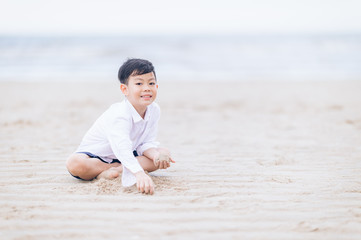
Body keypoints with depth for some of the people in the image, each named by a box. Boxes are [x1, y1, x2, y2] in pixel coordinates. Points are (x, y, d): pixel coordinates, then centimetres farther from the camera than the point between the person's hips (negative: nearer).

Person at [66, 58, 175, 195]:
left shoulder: (154, 110, -11)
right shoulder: (119, 115, -35)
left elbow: (146, 143, -4)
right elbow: (122, 148, -50)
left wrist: (156, 154, -28)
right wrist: (139, 174, -64)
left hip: (124, 157, 7)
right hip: (94, 154, -7)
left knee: (164, 154, -11)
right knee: (74, 164, -37)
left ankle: (115, 169, -20)